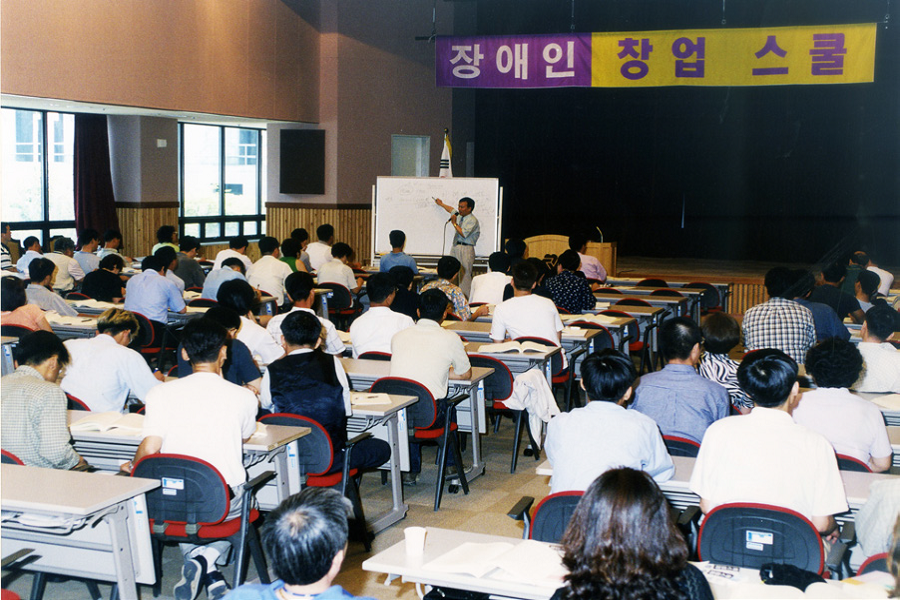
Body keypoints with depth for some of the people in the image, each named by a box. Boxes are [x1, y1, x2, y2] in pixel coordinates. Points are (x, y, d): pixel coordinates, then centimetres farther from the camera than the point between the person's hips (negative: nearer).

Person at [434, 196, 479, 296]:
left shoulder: (472, 220, -8)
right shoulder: (459, 216, 18)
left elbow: (464, 233, -19)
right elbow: (452, 210, 40)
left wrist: (454, 223, -10)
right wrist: (441, 204, 55)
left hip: (465, 250, -8)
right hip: (455, 248, 8)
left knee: (464, 277, -12)